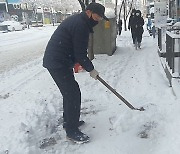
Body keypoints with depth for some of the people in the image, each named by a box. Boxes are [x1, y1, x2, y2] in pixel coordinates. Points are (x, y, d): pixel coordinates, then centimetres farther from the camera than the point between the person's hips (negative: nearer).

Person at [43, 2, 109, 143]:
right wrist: (91, 69, -5)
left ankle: (69, 121, 35)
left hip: (55, 60, 11)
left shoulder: (77, 20, 15)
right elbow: (80, 53, -18)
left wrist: (77, 62, 15)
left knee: (70, 92, 20)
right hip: (58, 64, -11)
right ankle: (72, 131, 4)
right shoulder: (81, 25, -19)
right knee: (73, 94, -6)